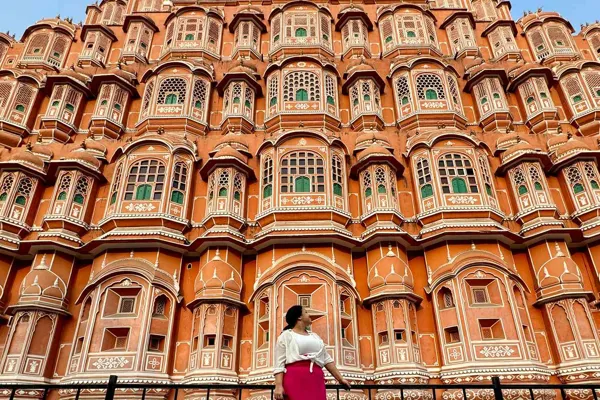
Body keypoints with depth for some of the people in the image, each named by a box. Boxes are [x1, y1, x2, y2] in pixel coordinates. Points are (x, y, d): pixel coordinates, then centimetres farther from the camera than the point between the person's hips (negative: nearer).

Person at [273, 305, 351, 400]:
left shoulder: (315, 336, 25)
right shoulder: (286, 335, 6)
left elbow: (327, 359, 23)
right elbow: (279, 363, -3)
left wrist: (340, 378, 19)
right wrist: (278, 385, -14)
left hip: (316, 380, 5)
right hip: (295, 379, -5)